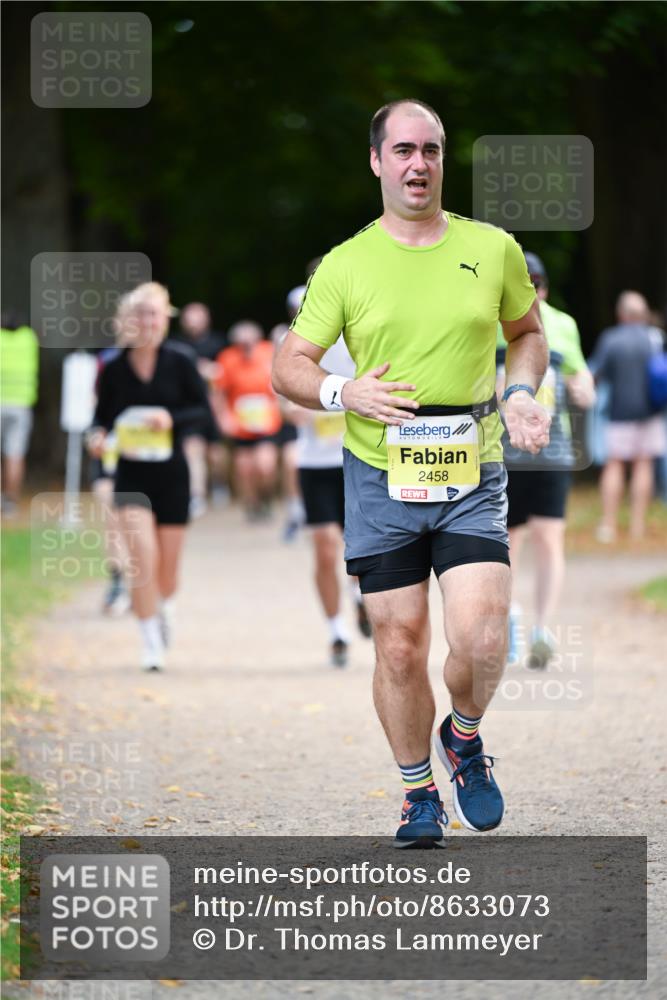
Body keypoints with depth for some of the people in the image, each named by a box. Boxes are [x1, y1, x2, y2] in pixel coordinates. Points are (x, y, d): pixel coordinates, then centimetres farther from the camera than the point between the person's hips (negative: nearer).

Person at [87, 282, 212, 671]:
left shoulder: (179, 364, -4)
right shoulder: (114, 370, -2)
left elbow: (203, 409, -2)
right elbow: (103, 416, 7)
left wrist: (173, 419, -20)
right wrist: (98, 436, -14)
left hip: (172, 474, 1)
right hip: (132, 475, -1)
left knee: (169, 562, 11)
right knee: (143, 557, -15)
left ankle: (165, 606, 46)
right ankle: (152, 643, -6)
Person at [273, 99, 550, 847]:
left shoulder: (493, 249, 4)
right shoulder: (344, 266, 1)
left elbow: (527, 331, 21)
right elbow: (288, 368, 5)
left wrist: (521, 391, 1)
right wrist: (344, 393, -14)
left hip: (472, 477, 0)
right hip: (380, 478, 0)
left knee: (481, 637, -15)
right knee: (400, 647, 2)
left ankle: (464, 737, 17)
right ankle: (418, 794, 21)